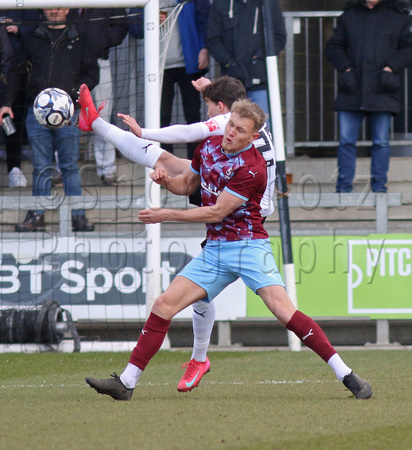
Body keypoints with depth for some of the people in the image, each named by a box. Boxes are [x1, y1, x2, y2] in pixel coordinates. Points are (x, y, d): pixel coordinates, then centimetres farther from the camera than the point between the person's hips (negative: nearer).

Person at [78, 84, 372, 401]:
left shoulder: (252, 169, -17)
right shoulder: (208, 146, 6)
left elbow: (217, 212, -16)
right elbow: (187, 185, 22)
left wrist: (167, 215, -11)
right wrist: (166, 180, -2)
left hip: (249, 247, -7)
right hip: (214, 250, 7)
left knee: (283, 309, -22)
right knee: (164, 306, -4)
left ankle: (346, 375, -17)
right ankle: (126, 383, -1)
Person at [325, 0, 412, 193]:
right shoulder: (348, 16, 13)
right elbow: (333, 46, 13)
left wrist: (390, 68, -10)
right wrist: (345, 68, -4)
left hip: (381, 92, -2)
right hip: (351, 91, 2)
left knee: (381, 142, 1)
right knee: (346, 141, 0)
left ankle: (379, 188, 7)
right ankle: (343, 189, 5)